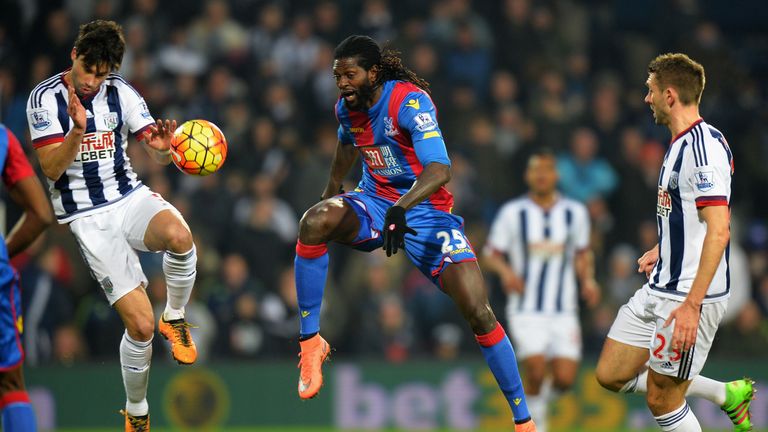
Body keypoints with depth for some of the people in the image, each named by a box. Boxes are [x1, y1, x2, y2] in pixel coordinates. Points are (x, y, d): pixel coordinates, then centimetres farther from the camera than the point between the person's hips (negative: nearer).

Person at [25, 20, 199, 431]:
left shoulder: (121, 93, 1)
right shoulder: (46, 97, -8)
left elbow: (158, 155, -1)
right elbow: (51, 169, -14)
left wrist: (162, 147, -25)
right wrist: (78, 131, -31)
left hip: (131, 197, 3)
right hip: (87, 216, -3)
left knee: (179, 235, -36)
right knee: (140, 323, -14)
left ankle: (174, 319, -7)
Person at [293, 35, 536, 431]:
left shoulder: (410, 101, -22)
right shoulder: (347, 108, -1)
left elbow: (439, 169, -35)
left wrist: (401, 208, -49)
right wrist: (331, 190, 35)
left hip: (425, 208, -4)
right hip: (374, 202, 5)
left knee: (479, 312, -17)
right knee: (314, 222, -29)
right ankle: (310, 342, -18)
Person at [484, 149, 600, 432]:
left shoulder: (575, 212, 6)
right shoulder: (512, 213, -1)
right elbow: (492, 255, 3)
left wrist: (588, 281, 1)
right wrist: (505, 271, -17)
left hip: (563, 310, 2)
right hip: (526, 310, -2)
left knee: (565, 379, -6)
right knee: (536, 369, -19)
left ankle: (542, 396, 28)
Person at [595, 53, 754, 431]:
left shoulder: (703, 145, -19)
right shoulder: (682, 144, 12)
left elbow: (719, 231, -25)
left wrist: (692, 304, -28)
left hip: (688, 297, -10)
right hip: (659, 290, 10)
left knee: (661, 400, -4)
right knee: (611, 375, 11)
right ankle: (728, 395, 19)